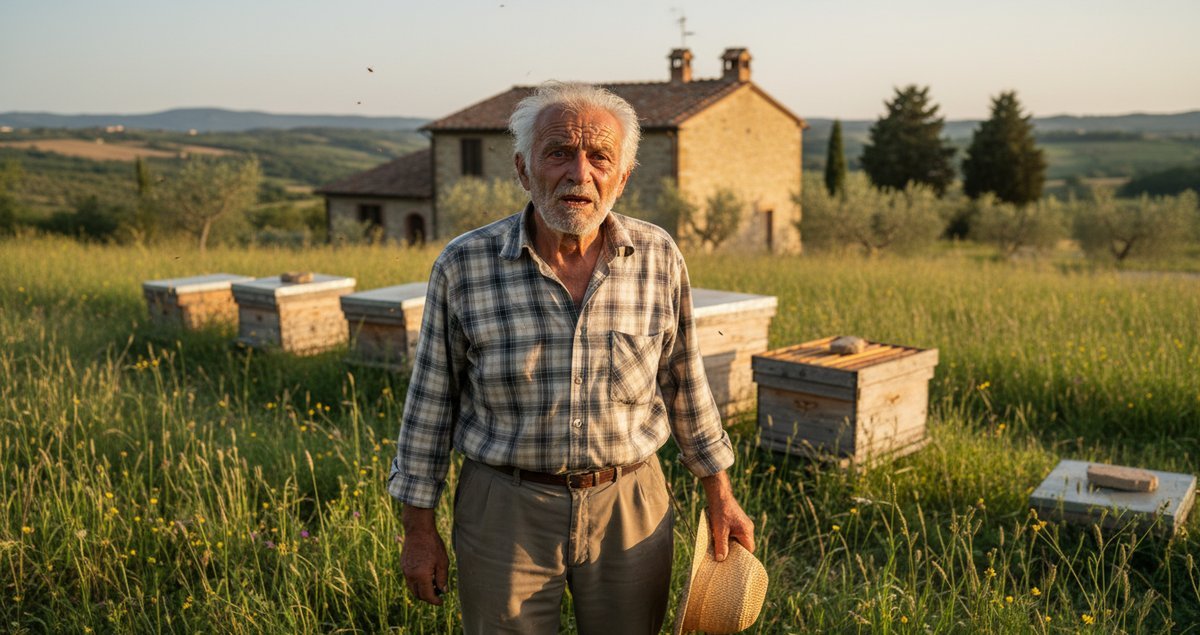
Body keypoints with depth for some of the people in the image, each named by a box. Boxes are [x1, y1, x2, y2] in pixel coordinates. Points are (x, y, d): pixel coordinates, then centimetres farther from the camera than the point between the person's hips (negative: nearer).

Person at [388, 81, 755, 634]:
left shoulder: (658, 258, -6)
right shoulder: (463, 266, -10)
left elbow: (684, 381, 6)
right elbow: (431, 401, -1)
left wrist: (719, 495, 10)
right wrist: (419, 528, 1)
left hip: (630, 505, 2)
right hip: (507, 509, -1)